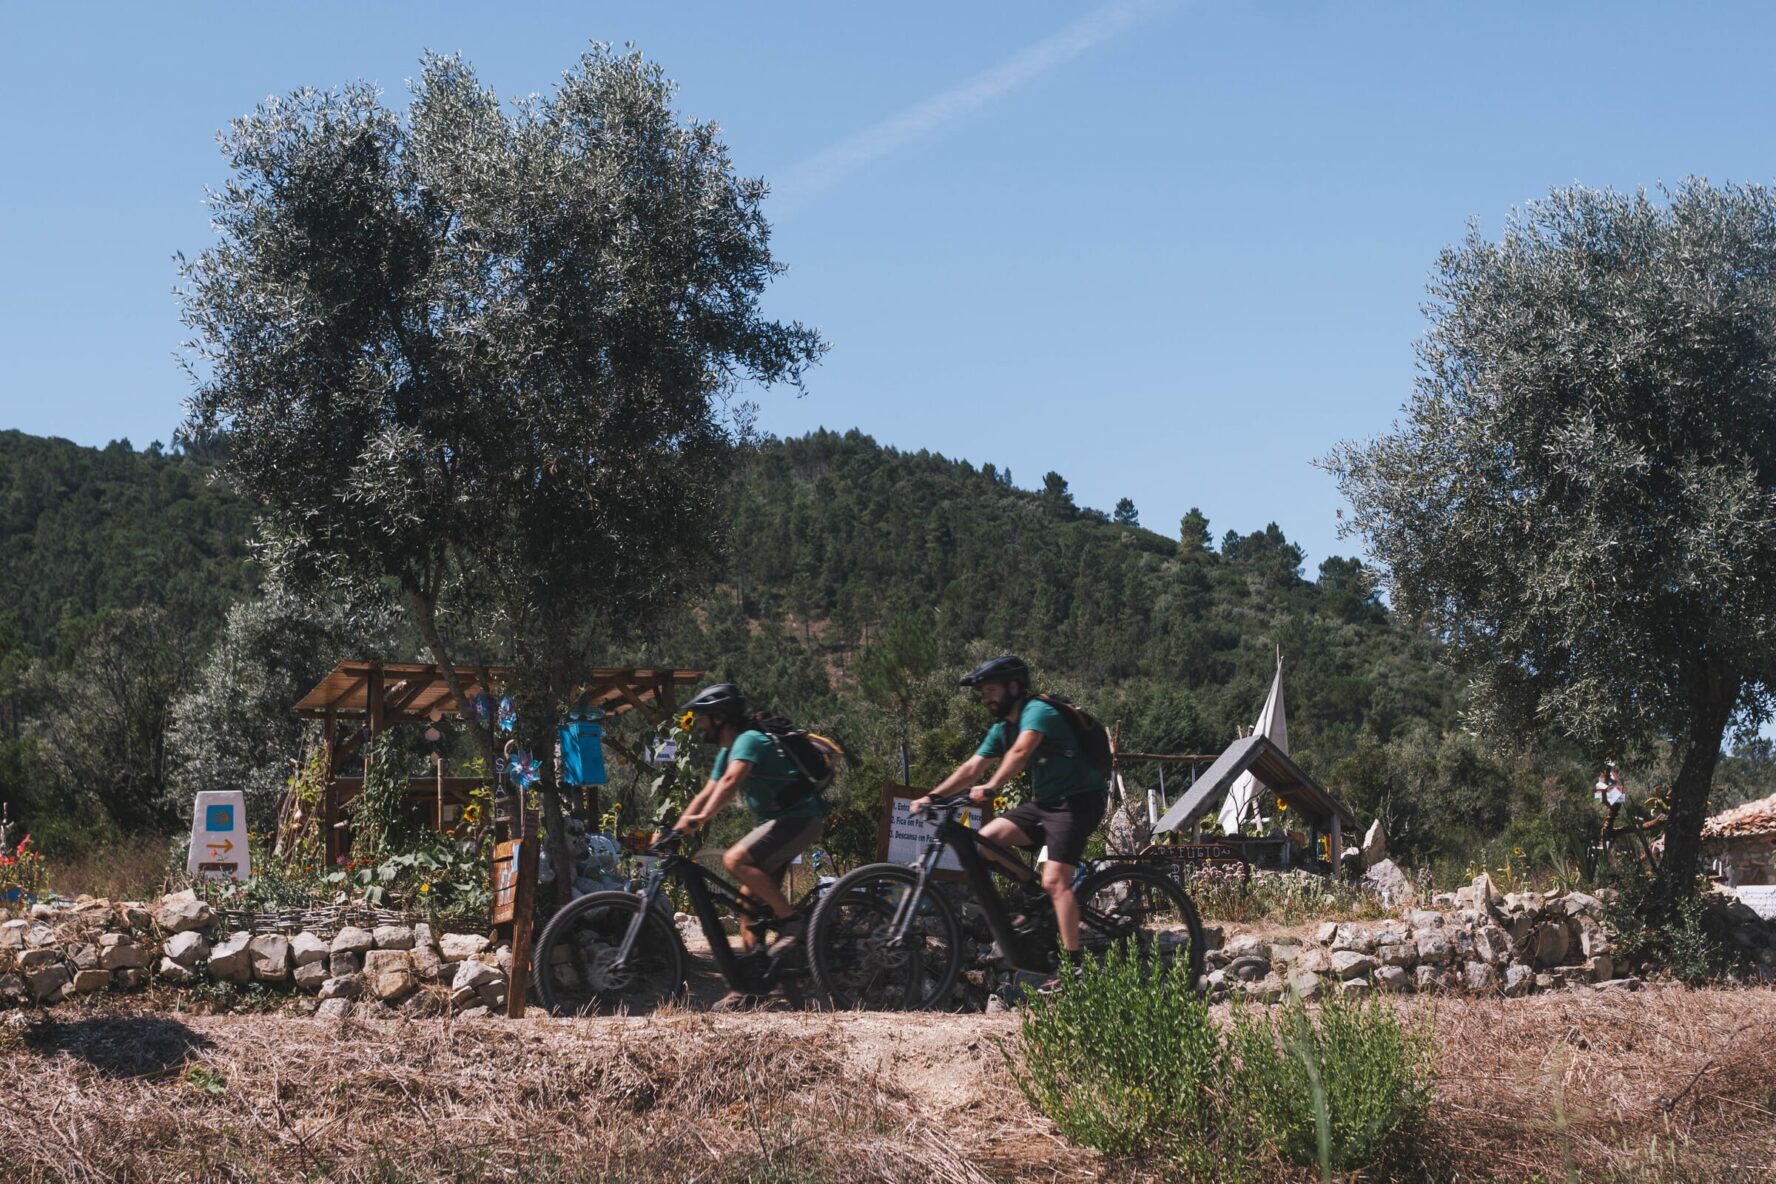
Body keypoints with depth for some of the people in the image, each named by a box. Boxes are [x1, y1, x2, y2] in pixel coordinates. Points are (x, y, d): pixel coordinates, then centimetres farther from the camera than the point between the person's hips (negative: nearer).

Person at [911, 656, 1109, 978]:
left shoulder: (1037, 711, -16)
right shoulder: (1002, 729, 12)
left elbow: (1020, 752, -33)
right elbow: (972, 767, 8)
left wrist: (991, 788, -46)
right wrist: (933, 796, -3)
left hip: (1078, 801, -9)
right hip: (1044, 802, 9)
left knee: (1054, 880, -19)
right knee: (985, 840, -5)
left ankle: (1073, 964, -19)